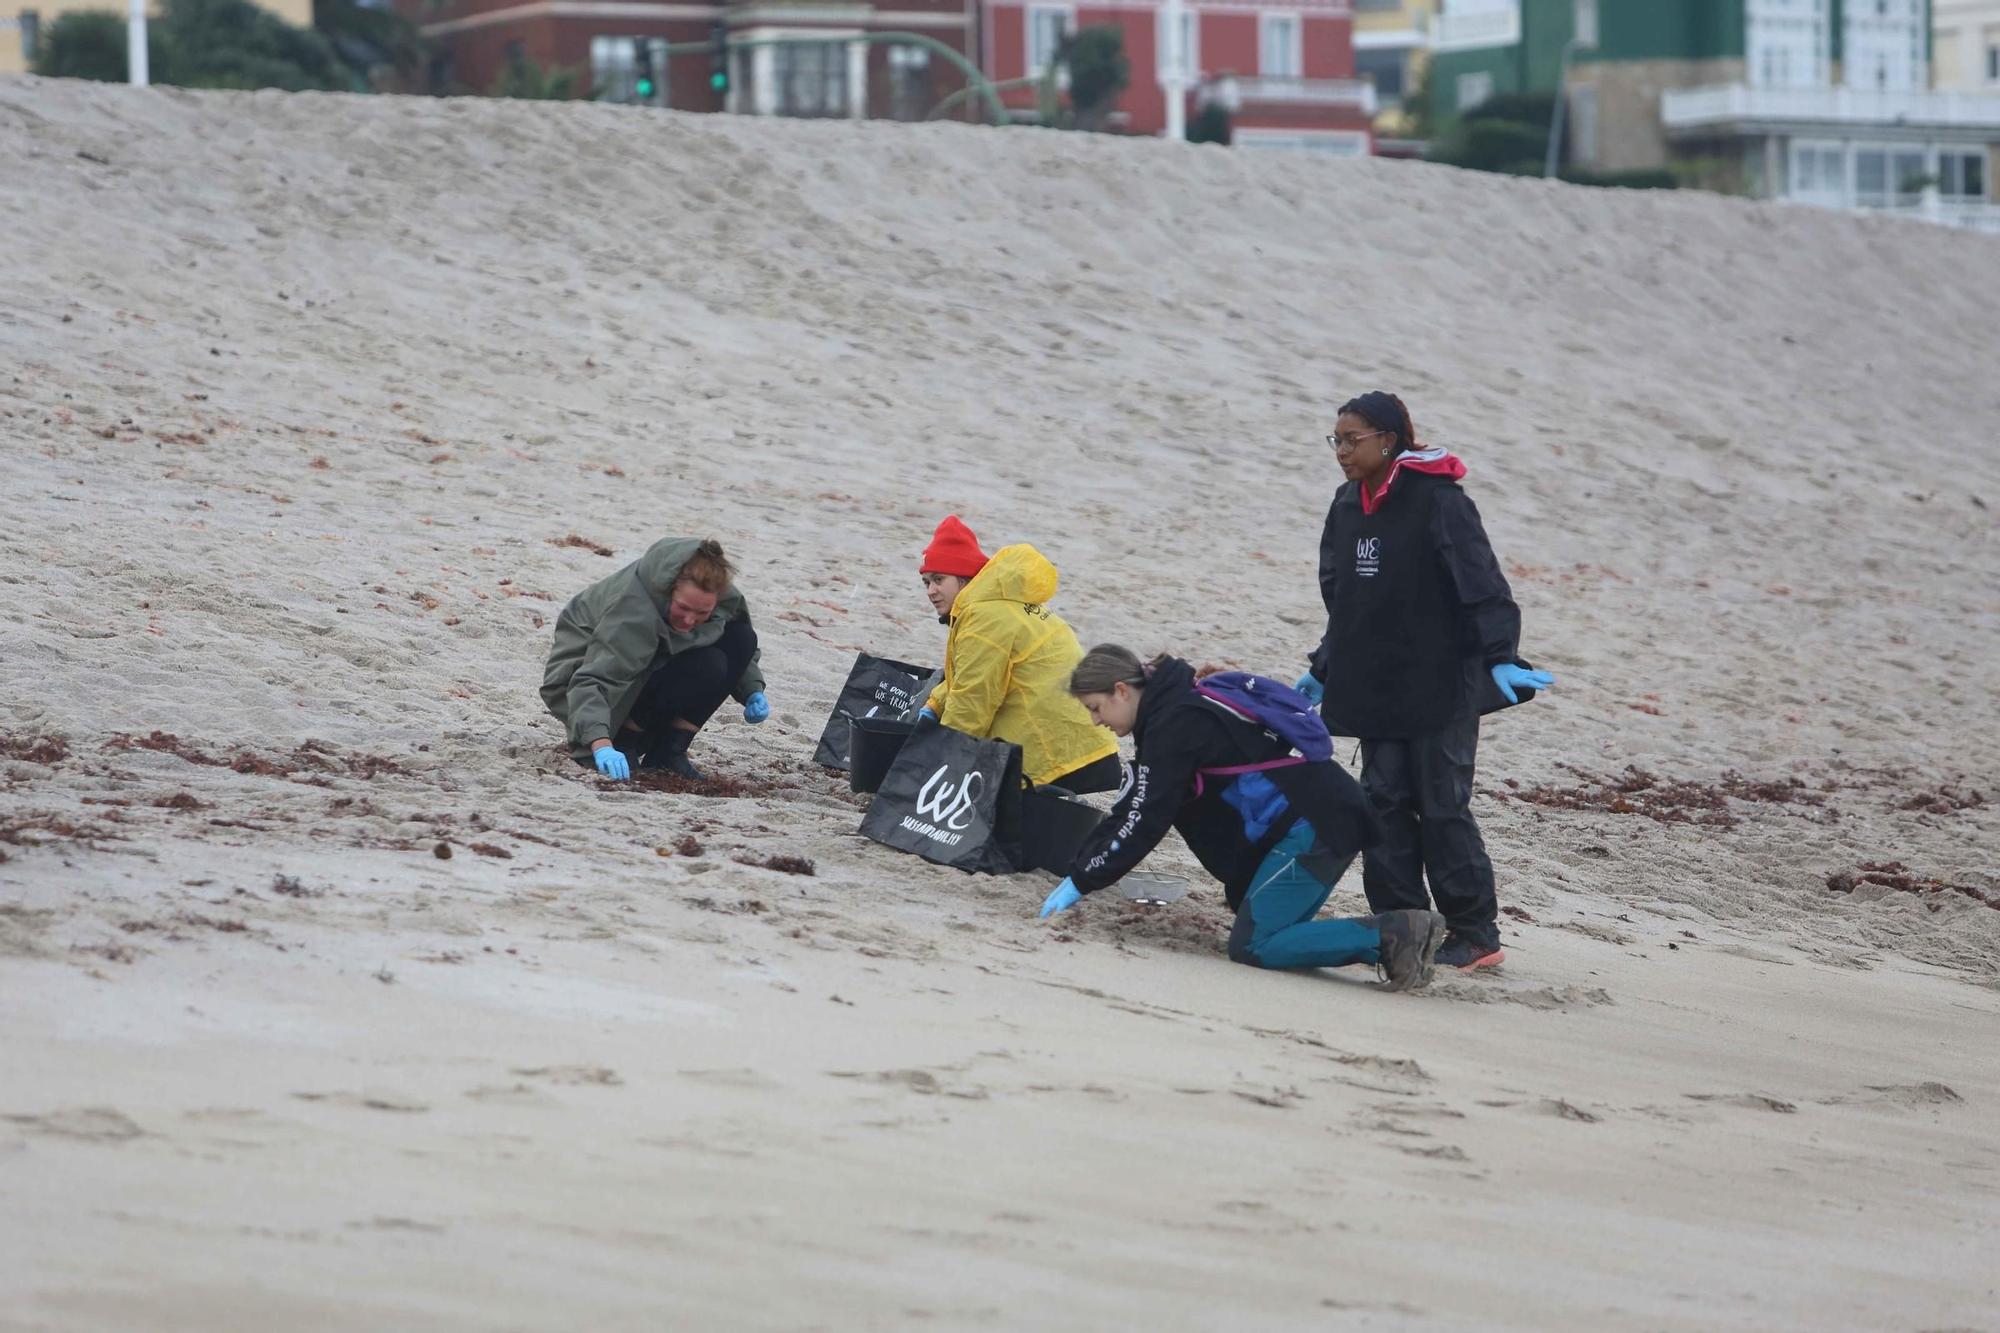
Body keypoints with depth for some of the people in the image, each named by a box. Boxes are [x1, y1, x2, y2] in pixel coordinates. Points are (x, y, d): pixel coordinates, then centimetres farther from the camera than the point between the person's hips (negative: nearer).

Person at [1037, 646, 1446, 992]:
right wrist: (1075, 872, 18)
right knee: (1272, 935, 10)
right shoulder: (1177, 709, 20)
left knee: (1251, 947, -12)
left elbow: (1144, 823, -14)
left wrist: (1081, 882, -7)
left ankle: (1392, 934, -17)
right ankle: (1395, 936, 3)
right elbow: (1129, 810, 24)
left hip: (1316, 824, -10)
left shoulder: (1174, 725, -11)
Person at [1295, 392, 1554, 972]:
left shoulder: (1437, 501, -13)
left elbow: (1482, 583, -19)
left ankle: (1477, 934, 4)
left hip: (1439, 689, -7)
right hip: (1376, 689, 7)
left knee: (1443, 807, -4)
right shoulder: (1348, 506, 10)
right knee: (1385, 803, 4)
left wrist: (1500, 658, -29)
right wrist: (1322, 671, 24)